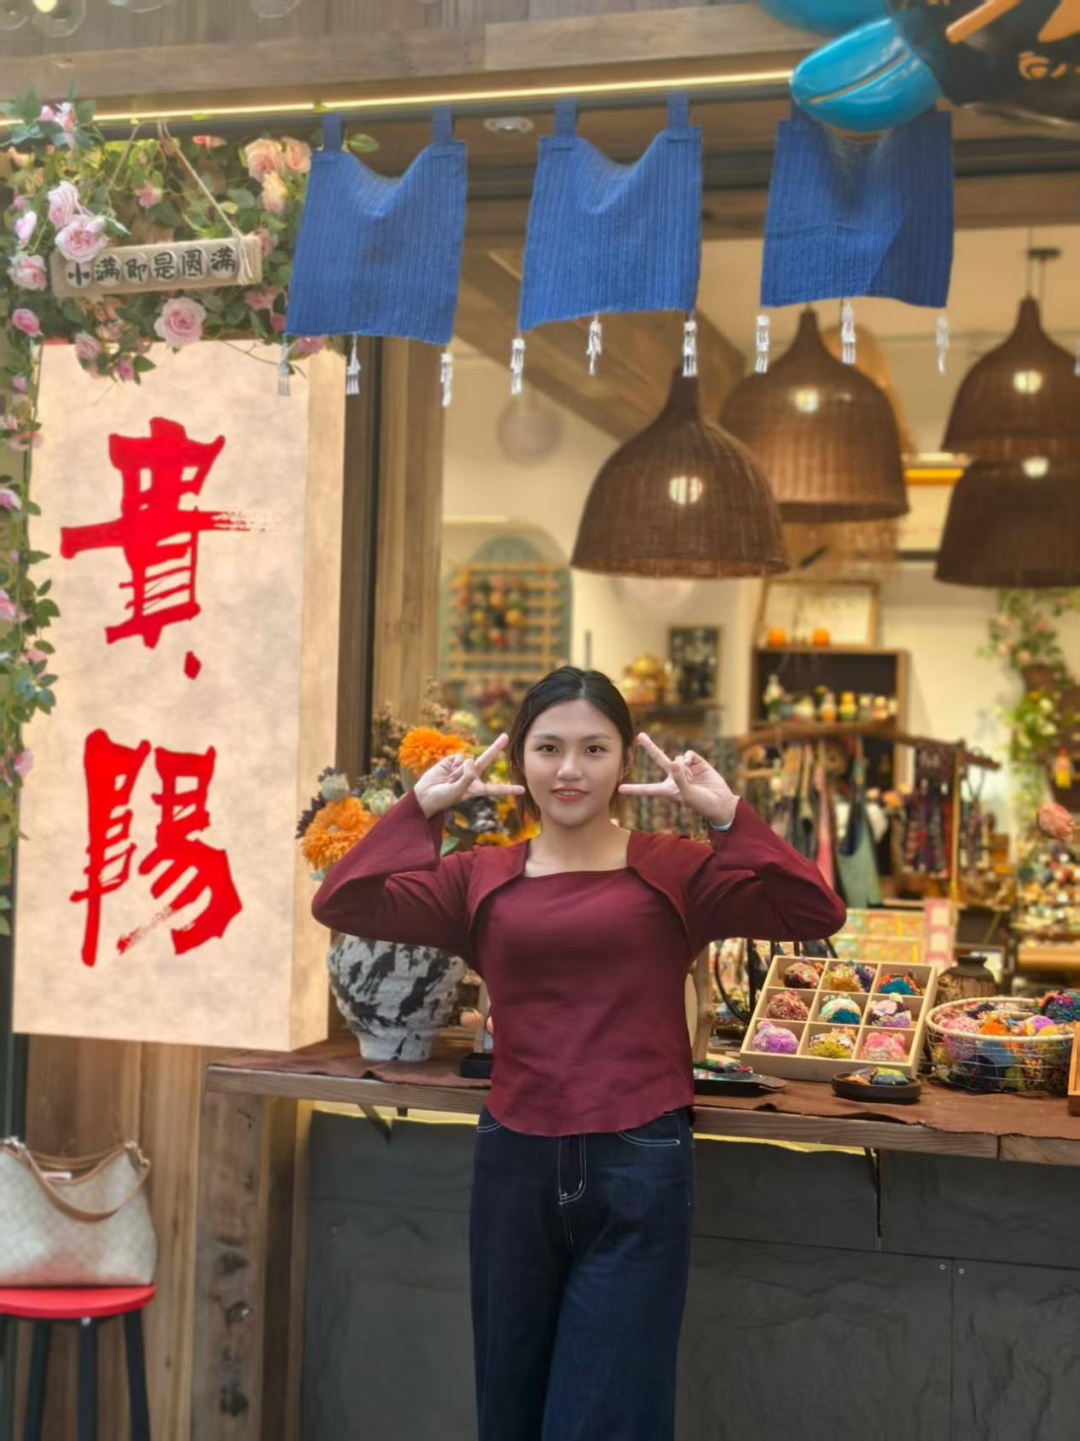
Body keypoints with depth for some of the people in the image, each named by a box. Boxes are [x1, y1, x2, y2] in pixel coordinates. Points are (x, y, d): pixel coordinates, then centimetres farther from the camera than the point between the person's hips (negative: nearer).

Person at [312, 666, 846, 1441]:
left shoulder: (676, 870, 0)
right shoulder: (482, 879, 5)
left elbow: (816, 915, -11)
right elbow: (340, 905, -4)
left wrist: (728, 815, -18)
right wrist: (421, 807, -9)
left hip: (638, 1170, -3)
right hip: (514, 1165, 3)